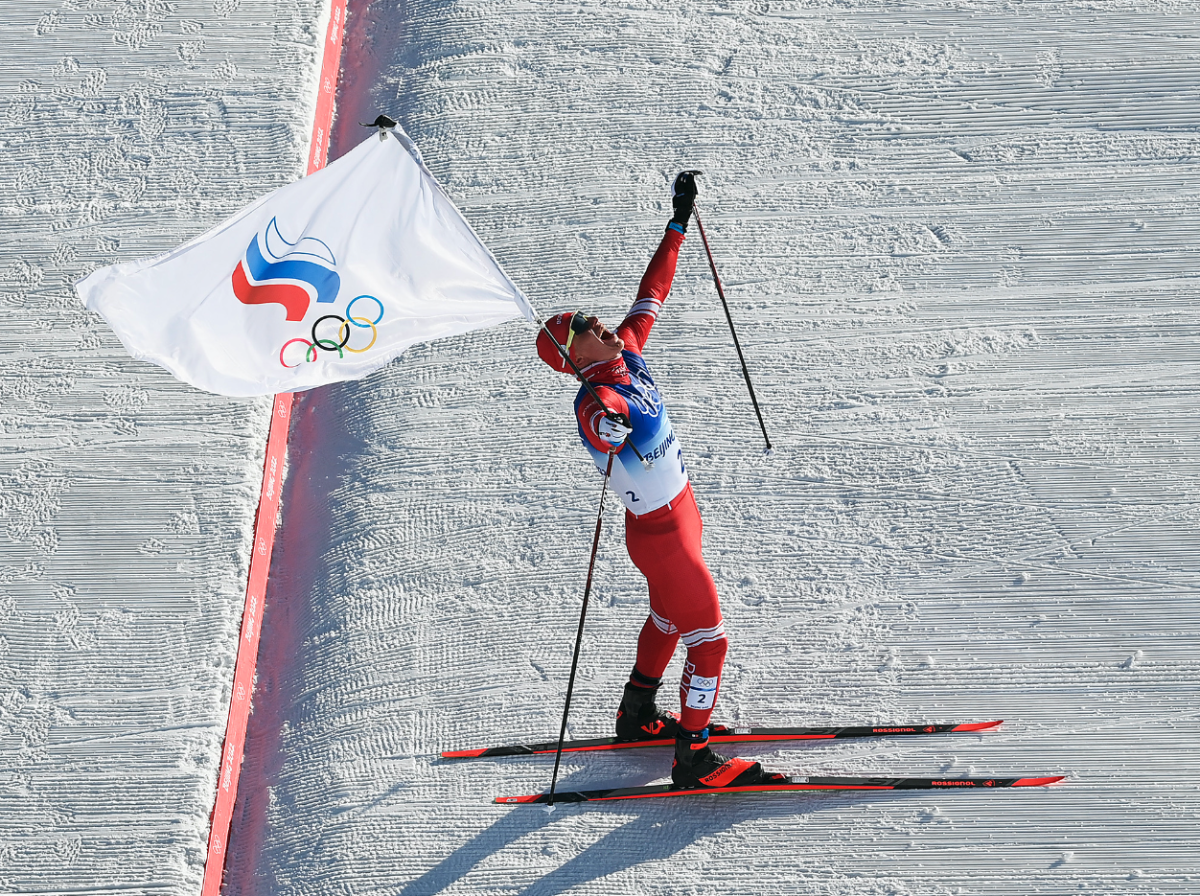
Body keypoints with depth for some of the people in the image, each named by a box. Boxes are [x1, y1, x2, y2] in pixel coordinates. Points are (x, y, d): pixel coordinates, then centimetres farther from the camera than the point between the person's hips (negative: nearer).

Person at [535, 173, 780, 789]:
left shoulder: (626, 355, -3)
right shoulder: (595, 403, -28)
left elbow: (652, 292, 7)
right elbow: (603, 428, -52)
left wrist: (679, 223, 10)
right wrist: (612, 425, -74)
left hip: (677, 515, 10)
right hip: (662, 535, -10)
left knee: (668, 618, 27)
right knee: (708, 640, -2)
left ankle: (637, 714, 46)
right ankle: (694, 760, 8)